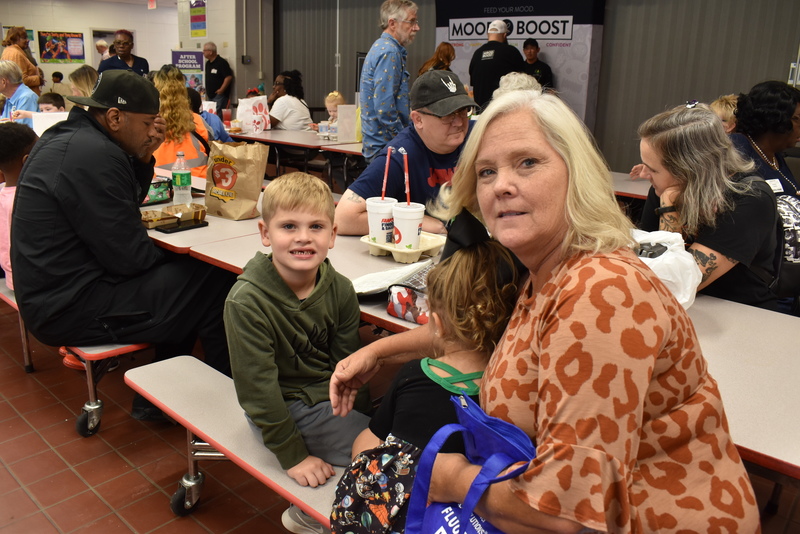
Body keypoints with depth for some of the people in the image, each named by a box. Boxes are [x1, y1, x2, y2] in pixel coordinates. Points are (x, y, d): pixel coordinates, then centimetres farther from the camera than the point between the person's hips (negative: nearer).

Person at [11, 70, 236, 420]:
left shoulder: (67, 137, 9)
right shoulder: (94, 155, -23)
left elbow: (127, 205, 18)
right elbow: (131, 256, -22)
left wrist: (144, 159, 2)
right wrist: (169, 254, -1)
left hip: (54, 291, 11)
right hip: (72, 309, -11)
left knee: (181, 274, 17)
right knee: (215, 283, -10)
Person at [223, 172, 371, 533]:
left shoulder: (340, 290, -7)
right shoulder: (247, 302, -22)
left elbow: (346, 364, 0)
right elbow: (258, 388, -19)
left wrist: (362, 416, -9)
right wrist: (293, 455, -16)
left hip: (332, 396, 6)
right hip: (291, 408, -6)